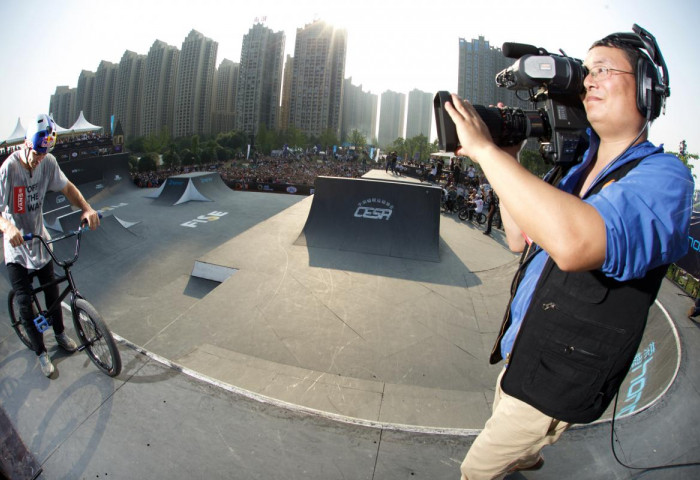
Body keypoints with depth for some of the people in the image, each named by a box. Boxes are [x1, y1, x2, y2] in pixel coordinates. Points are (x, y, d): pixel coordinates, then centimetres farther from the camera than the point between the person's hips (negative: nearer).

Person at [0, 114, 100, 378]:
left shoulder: (48, 162, -12)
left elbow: (67, 188, -1)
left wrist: (86, 208, -21)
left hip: (41, 241, 4)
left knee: (52, 291, 18)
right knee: (25, 302, 2)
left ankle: (60, 334, 41)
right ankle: (41, 352, 20)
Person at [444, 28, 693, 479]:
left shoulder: (663, 176, -23)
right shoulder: (579, 168, 4)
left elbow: (574, 242, -45)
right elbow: (521, 240, 6)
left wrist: (485, 149, -36)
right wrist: (508, 159, -6)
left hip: (555, 382, -8)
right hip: (523, 351, 8)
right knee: (505, 425, 35)